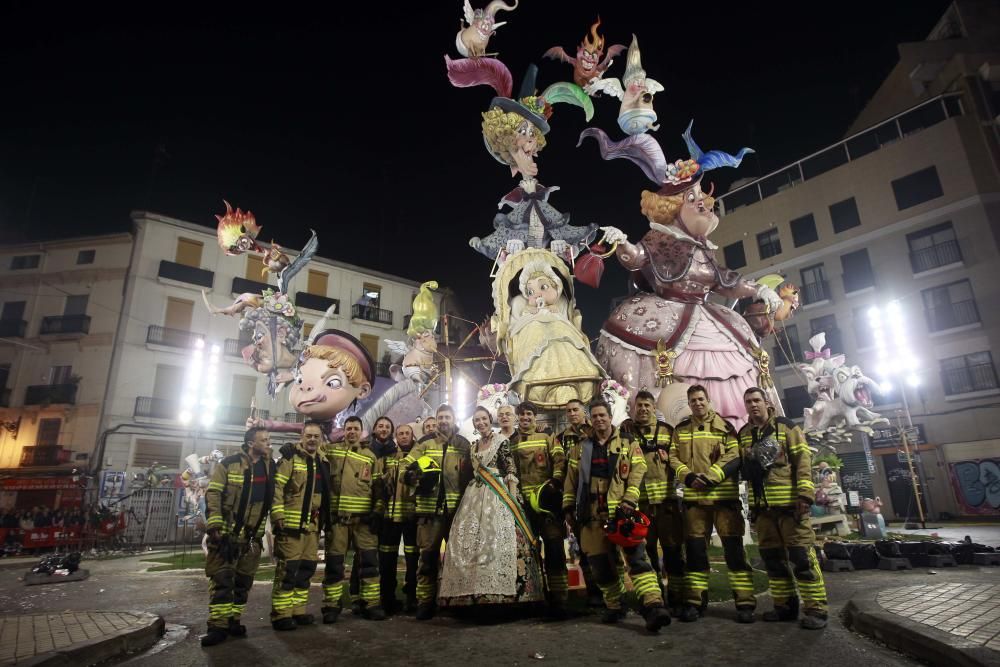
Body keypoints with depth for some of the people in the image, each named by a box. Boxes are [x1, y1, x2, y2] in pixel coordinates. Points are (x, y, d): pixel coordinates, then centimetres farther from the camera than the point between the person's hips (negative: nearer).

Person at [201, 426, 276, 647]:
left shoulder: (269, 466, 7)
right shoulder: (229, 464, -7)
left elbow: (272, 496, 17)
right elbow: (213, 494, -10)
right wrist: (214, 525, -17)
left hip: (252, 535, 5)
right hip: (226, 532, -4)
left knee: (244, 580, 9)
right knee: (221, 579, -4)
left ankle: (234, 621, 20)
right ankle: (218, 626, 4)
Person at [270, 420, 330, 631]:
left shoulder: (323, 463, 16)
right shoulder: (290, 459, -6)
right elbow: (276, 487, -13)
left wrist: (325, 519, 20)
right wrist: (278, 515, -20)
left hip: (312, 525, 8)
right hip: (291, 524, -7)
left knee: (306, 568, 12)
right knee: (288, 569, -4)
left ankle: (298, 610, 22)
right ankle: (281, 614, 5)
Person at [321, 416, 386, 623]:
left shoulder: (371, 456, 9)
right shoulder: (331, 450, 5)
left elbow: (378, 487, 10)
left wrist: (377, 512, 2)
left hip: (363, 517, 1)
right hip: (336, 516, -1)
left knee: (369, 560, 1)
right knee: (334, 562, 5)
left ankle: (372, 603, 11)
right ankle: (331, 605, 18)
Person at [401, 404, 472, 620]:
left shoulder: (464, 445, 9)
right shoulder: (425, 444, 7)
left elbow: (471, 474, 10)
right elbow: (405, 467, 1)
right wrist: (416, 474, -19)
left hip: (457, 509, 1)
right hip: (430, 509, -1)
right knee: (428, 555, 3)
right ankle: (425, 602, 14)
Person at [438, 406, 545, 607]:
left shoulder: (501, 441, -3)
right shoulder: (474, 445, 16)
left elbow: (511, 470, -9)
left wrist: (513, 499, -17)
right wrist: (469, 495, 14)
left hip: (498, 496, -6)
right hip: (476, 497, 7)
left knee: (498, 540, -11)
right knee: (469, 541, 4)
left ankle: (501, 591, -2)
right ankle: (471, 590, 13)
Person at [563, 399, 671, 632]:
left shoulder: (628, 444, 6)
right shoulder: (581, 447, 13)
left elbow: (637, 474, -3)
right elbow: (571, 480, 15)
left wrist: (629, 501, -14)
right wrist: (568, 507, 10)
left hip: (621, 511, -3)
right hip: (592, 514, 3)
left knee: (637, 557, -15)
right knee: (600, 563, 8)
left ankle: (653, 606, -19)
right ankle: (614, 607, 23)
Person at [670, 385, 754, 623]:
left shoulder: (724, 426, 4)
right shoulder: (680, 429, 11)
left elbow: (734, 457, -6)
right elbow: (673, 458, 6)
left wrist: (710, 477, -16)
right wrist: (689, 476, -12)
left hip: (724, 495, -2)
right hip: (693, 496, 2)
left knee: (733, 547, -1)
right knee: (695, 548, 7)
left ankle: (745, 602, 8)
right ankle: (695, 600, 15)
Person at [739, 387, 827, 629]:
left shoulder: (786, 426, 0)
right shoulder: (743, 434, 13)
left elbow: (803, 461, -6)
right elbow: (743, 469, 18)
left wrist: (805, 494, -14)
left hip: (789, 501, -5)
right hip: (761, 505, 5)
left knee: (801, 554, -5)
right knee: (772, 556, 10)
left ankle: (815, 608, 5)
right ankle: (785, 605, 20)